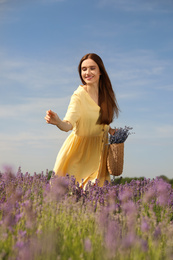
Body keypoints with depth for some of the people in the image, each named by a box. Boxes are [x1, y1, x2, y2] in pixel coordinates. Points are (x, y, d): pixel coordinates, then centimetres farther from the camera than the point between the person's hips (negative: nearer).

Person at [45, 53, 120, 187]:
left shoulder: (105, 93, 0)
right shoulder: (79, 95, -18)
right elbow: (68, 125, -31)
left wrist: (110, 130, -1)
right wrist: (58, 122, -51)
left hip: (98, 150, 5)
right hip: (79, 149, -5)